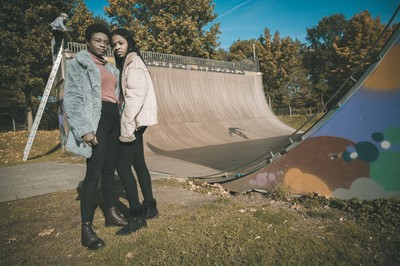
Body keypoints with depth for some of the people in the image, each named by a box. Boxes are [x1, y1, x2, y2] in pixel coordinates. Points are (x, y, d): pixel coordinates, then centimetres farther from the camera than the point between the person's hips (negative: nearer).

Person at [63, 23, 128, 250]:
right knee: (94, 174, -9)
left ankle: (111, 214, 24)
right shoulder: (79, 62, 2)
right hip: (96, 120, -7)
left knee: (110, 170, 12)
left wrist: (121, 121, 11)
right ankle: (86, 229, -1)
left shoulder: (110, 68, 22)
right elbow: (72, 98, -7)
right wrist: (84, 129, -18)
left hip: (113, 119, 7)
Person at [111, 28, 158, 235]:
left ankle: (137, 216, 0)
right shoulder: (125, 63, 20)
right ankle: (150, 207, 24)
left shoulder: (133, 61, -8)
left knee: (122, 166, -9)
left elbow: (136, 94, -20)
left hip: (135, 120, -10)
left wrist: (127, 125, -23)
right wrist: (127, 123, 10)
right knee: (138, 164, 13)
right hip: (135, 121, 10)